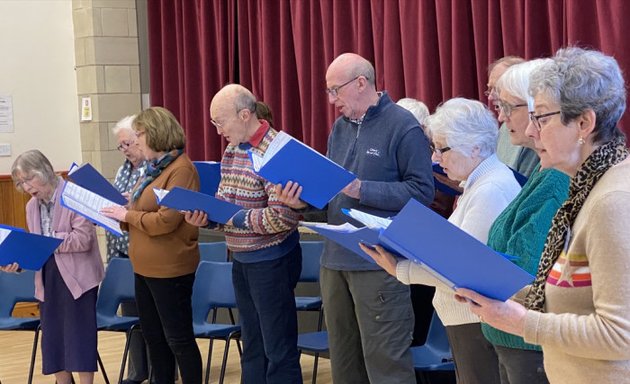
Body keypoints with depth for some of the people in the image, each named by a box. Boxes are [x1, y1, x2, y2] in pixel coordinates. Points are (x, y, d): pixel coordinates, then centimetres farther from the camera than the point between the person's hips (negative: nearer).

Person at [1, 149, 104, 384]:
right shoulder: (32, 206, 10)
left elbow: (83, 238, -19)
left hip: (77, 278, -7)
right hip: (47, 279, 7)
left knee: (79, 336, -4)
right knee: (53, 338, 10)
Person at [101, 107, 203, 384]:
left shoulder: (181, 170, -17)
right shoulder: (156, 168, 11)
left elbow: (165, 221, -24)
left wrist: (128, 215, -13)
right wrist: (119, 212, 4)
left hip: (169, 269, -10)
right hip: (145, 267, 10)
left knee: (178, 339, 1)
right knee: (153, 337, 17)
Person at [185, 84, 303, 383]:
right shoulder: (231, 151, 8)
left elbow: (284, 217, -25)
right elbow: (223, 202, 15)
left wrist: (235, 218, -19)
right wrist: (204, 217, -6)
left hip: (271, 260, -8)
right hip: (241, 259, 8)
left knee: (279, 352, 0)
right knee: (252, 347, 16)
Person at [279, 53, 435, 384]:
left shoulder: (402, 126, -9)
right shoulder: (340, 127, 14)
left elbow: (422, 191, -15)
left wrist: (361, 189, -20)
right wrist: (304, 200, -2)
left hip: (379, 262, -8)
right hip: (335, 258, 8)